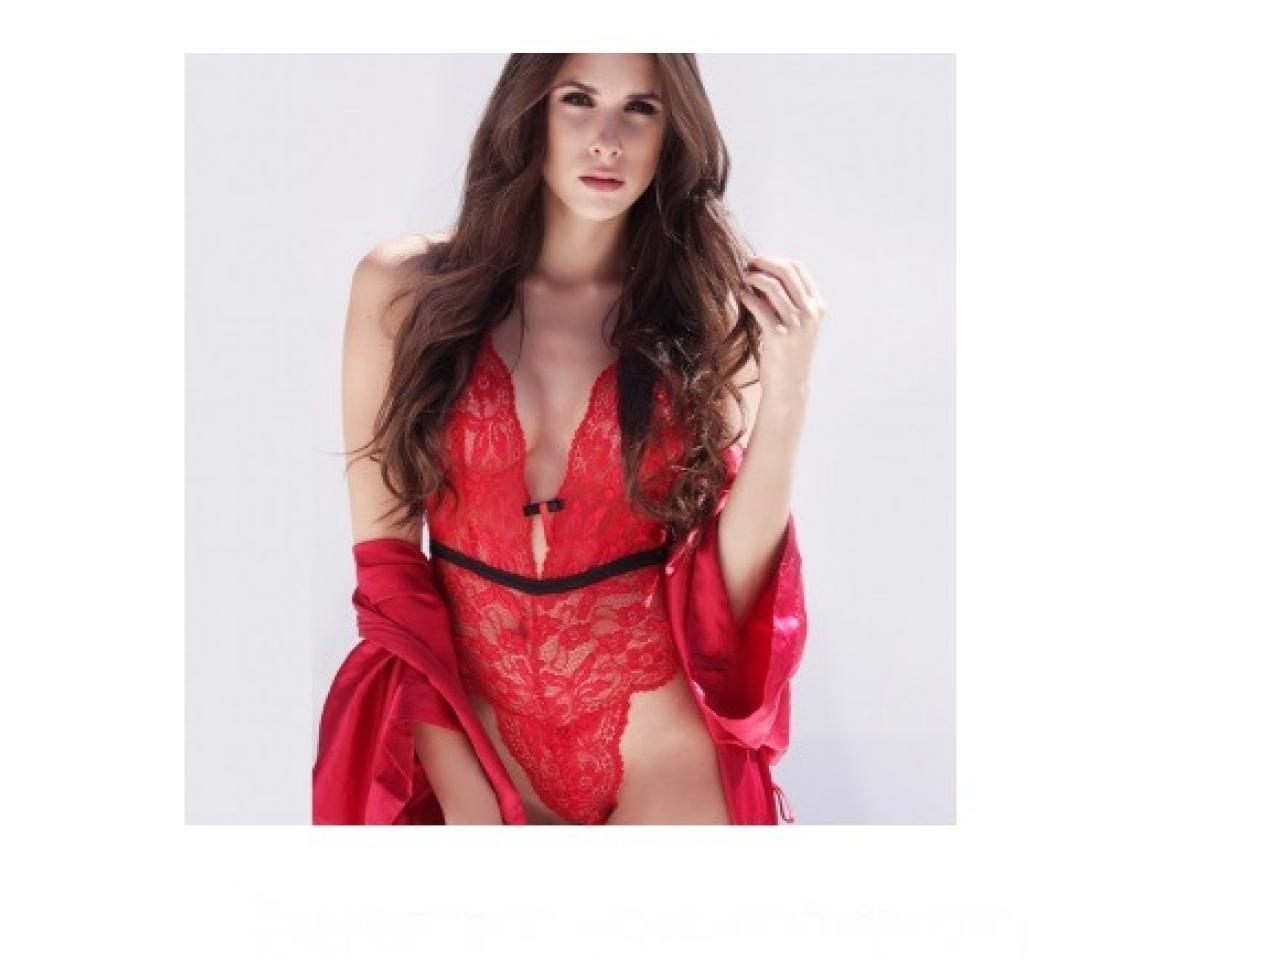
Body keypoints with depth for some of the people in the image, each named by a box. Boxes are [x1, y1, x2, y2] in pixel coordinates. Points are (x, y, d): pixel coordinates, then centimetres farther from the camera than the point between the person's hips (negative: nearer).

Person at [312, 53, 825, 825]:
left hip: (661, 757, 0)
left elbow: (728, 591, -8)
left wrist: (786, 398, -19)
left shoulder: (711, 310, -4)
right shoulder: (405, 289, -5)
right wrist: (461, 792, -10)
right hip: (467, 740, 0)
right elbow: (386, 561, -5)